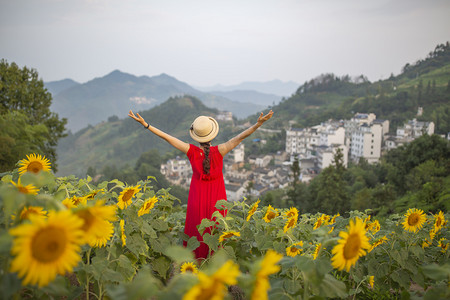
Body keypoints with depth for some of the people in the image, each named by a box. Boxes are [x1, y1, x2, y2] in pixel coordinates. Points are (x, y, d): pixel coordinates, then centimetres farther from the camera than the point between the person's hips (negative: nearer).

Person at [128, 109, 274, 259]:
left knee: (195, 234, 14)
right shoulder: (219, 151, -17)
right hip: (217, 200, -1)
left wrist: (145, 124, -11)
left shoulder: (192, 151, -15)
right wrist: (258, 124, -26)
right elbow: (241, 136, -22)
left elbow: (167, 137, -13)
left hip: (197, 200, 1)